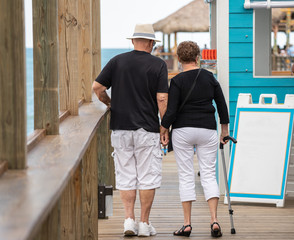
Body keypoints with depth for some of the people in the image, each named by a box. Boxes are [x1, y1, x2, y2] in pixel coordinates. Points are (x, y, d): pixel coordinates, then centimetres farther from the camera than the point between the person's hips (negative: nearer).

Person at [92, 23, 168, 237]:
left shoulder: (117, 61, 4)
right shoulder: (158, 64, -3)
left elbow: (97, 87, 2)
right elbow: (162, 99, -8)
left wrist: (110, 104, 20)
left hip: (121, 127, 2)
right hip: (147, 129, -2)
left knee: (126, 176, 8)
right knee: (148, 177, 5)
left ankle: (129, 219, 1)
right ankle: (144, 223, 6)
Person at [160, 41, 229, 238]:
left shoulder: (177, 81, -6)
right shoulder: (210, 77, 4)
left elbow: (171, 111, -11)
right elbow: (222, 105, 9)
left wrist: (163, 130, 2)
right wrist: (225, 129, 19)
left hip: (183, 131, -2)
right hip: (208, 130, 2)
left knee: (186, 176, 3)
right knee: (209, 174, 6)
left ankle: (187, 224, 3)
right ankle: (214, 220, -7)